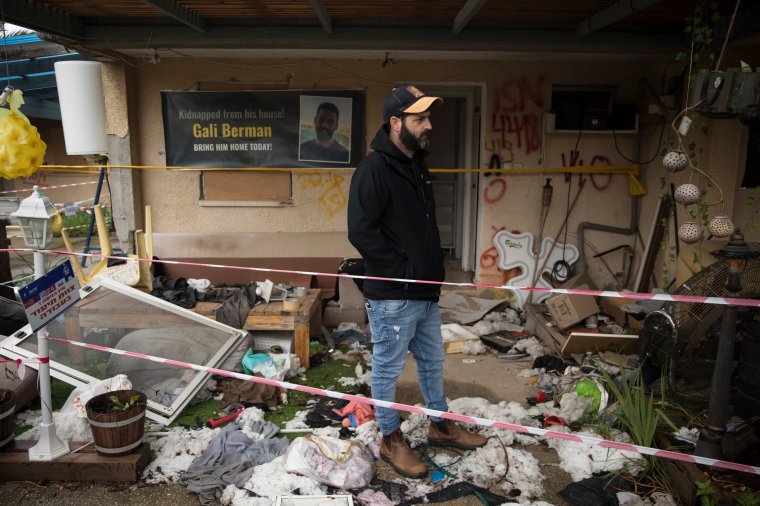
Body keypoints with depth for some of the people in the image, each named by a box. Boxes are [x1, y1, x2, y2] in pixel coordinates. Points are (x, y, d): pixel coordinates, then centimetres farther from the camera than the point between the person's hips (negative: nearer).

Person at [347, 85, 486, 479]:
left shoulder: (417, 166, 12)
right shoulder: (374, 170, -16)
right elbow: (361, 232, -22)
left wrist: (433, 269, 11)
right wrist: (402, 270, -18)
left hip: (426, 293, 9)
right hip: (392, 297, -9)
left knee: (432, 361, 21)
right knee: (388, 368, 8)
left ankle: (441, 426, 39)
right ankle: (391, 440, 25)